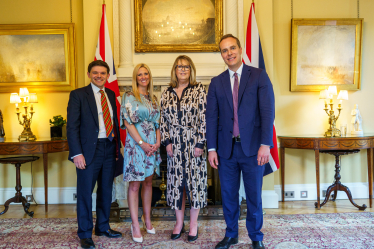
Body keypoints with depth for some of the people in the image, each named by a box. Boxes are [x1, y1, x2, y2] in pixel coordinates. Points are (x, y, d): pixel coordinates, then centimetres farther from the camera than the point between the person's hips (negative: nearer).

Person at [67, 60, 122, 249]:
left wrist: (117, 145, 7)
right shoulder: (78, 95, -3)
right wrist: (76, 153, -16)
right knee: (85, 192, 4)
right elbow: (72, 126, -8)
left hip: (109, 148, 5)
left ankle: (103, 227, 32)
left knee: (106, 191, 15)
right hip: (89, 150, -5)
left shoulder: (111, 95, 12)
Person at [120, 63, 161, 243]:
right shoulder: (129, 97, -3)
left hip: (152, 145, 5)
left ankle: (147, 219, 25)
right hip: (136, 144, -5)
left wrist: (157, 142, -3)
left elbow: (157, 122, 12)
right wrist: (142, 143, -15)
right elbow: (128, 122, -10)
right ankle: (135, 225, 8)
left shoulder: (153, 98, 13)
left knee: (148, 182, 13)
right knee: (134, 185, 0)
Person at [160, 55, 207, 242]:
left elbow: (204, 119, -7)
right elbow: (163, 120, 8)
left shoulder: (199, 90, -2)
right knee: (176, 182, 9)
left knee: (194, 181, 4)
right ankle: (179, 222, 25)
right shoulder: (167, 93, 8)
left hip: (193, 144, -3)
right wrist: (166, 142, -1)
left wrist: (200, 144, -12)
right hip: (174, 146, 3)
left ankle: (193, 224, 20)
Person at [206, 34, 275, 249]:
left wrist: (265, 144, -15)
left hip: (252, 147, -2)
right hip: (226, 149, 3)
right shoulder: (217, 82, 8)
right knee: (229, 195, 12)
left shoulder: (259, 76, 0)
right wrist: (211, 148, -1)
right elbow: (212, 117, 5)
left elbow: (267, 111, -7)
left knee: (254, 195, 9)